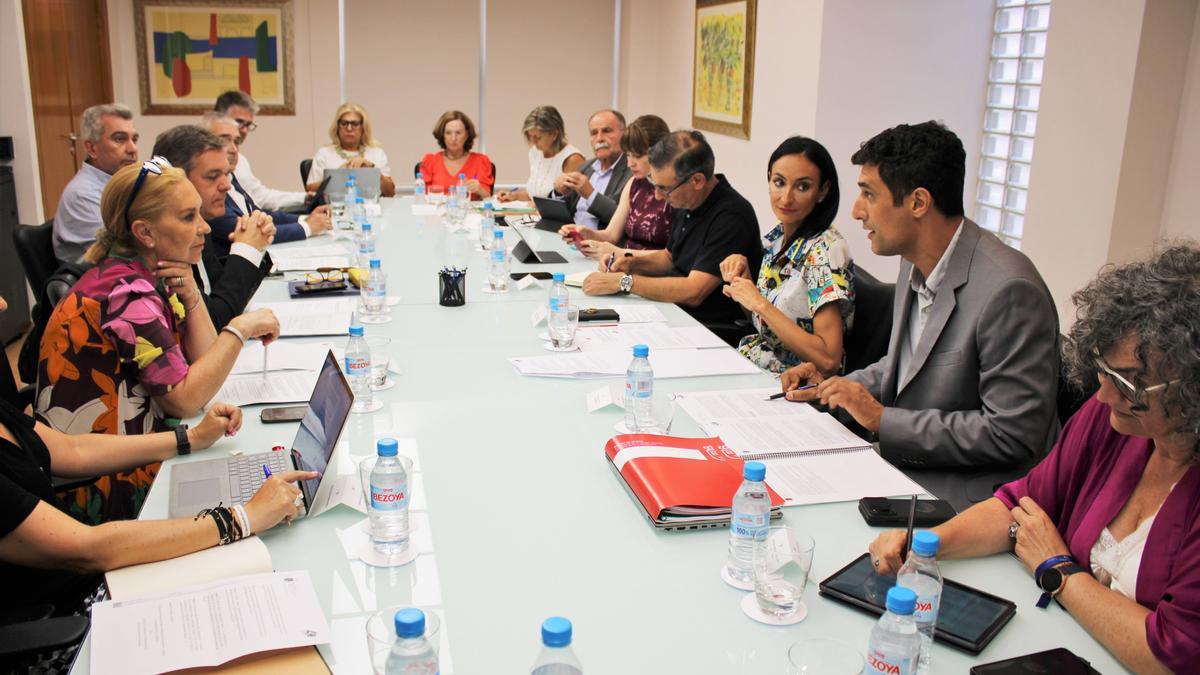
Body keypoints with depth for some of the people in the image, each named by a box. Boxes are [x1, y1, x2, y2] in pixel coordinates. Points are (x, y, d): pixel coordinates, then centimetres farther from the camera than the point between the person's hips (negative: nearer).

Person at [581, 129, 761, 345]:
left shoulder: (731, 216, -22)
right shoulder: (685, 204, 6)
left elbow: (692, 292, -27)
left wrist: (623, 281, -20)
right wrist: (632, 263, 4)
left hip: (718, 333, -9)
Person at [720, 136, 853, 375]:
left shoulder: (825, 250, -19)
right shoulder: (778, 236, 3)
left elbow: (828, 359, -24)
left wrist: (759, 303, -23)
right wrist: (743, 278, -4)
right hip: (752, 365, 7)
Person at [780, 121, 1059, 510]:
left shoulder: (1008, 291, -22)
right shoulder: (917, 266, 6)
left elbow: (1012, 434, -22)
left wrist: (884, 419, -18)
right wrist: (834, 388, 4)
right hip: (903, 466, 8)